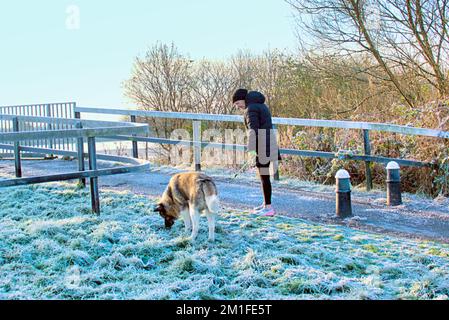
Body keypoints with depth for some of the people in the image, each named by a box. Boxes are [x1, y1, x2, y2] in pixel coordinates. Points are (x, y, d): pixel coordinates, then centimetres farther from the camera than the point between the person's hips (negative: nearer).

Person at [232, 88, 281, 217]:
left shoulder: (251, 109, -12)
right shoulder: (261, 105, 18)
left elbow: (252, 130, -23)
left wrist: (251, 150, -30)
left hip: (262, 146, -10)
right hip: (269, 143, 10)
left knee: (264, 176, -5)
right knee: (263, 175, 17)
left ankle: (269, 208, -1)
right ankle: (266, 204, 24)